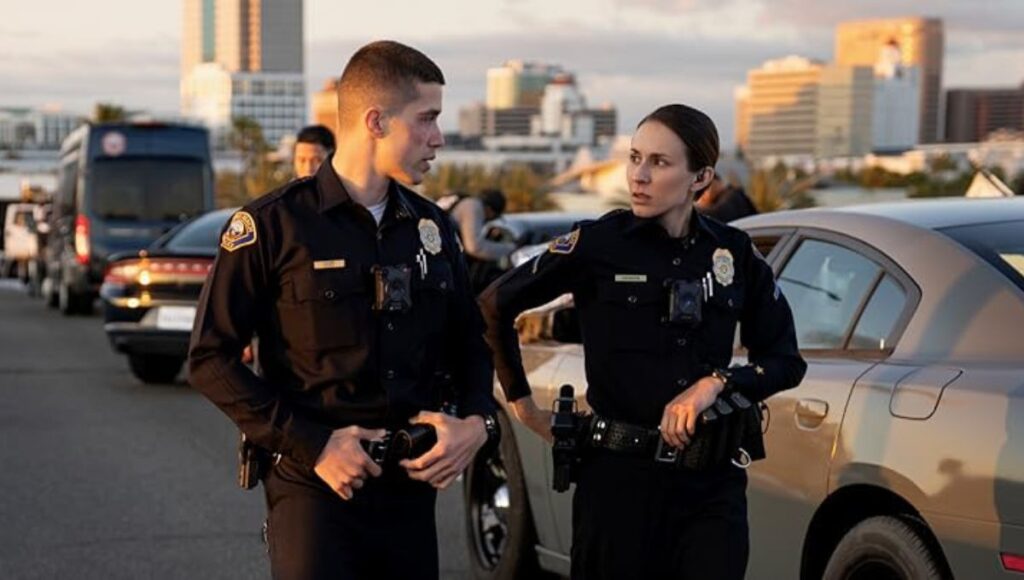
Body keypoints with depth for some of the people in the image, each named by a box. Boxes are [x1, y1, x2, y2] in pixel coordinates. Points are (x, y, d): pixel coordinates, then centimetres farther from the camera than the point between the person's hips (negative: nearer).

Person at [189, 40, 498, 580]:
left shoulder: (431, 227, 8)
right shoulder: (274, 225, -8)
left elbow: (469, 341, 18)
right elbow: (211, 358, -9)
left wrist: (476, 421, -3)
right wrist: (313, 446, -15)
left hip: (411, 488, 5)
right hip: (315, 489, -5)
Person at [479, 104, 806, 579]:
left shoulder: (734, 253, 4)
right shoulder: (599, 244, -5)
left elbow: (785, 361, 9)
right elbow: (494, 305, 3)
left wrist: (717, 382, -8)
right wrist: (521, 403, 6)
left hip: (712, 481, 2)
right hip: (620, 475, -2)